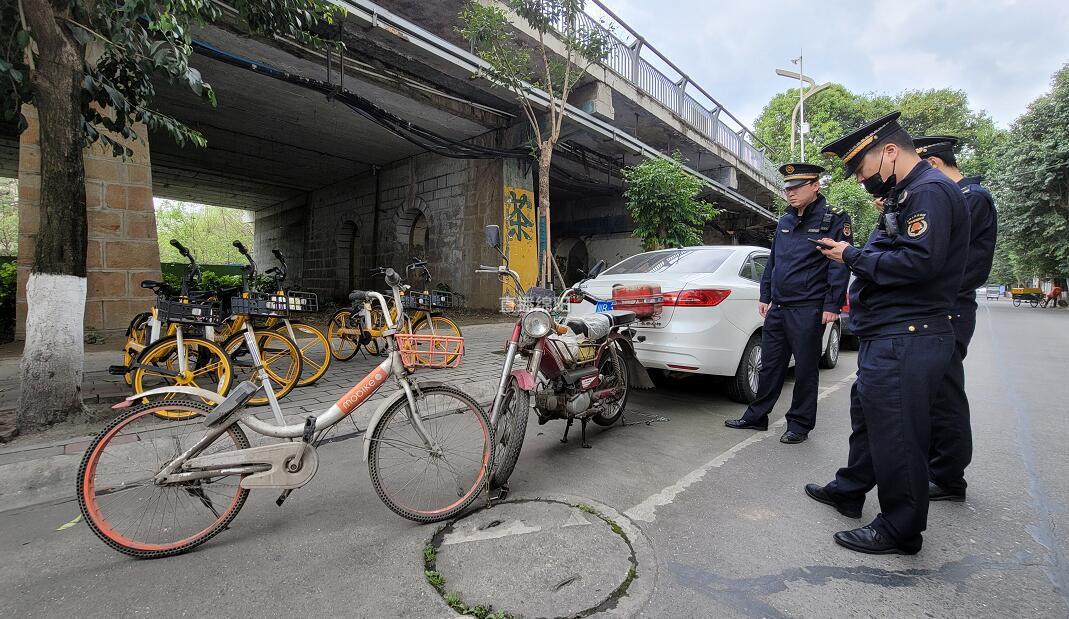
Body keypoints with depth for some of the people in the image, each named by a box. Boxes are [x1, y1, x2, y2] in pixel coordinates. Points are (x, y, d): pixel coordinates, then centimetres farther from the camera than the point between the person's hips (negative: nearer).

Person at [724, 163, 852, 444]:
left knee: (805, 368, 5)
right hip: (778, 307, 6)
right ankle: (756, 416, 23)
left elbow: (840, 264, -9)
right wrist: (765, 296, 16)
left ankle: (799, 425, 18)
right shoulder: (784, 221, 15)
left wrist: (832, 305, -15)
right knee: (770, 364, 12)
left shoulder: (834, 218, -4)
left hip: (808, 310, -6)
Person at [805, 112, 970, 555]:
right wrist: (858, 256, 4)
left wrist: (853, 257, -15)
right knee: (867, 416, 21)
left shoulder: (930, 191, -13)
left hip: (906, 342, -11)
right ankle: (849, 491, 38)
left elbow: (919, 261, -25)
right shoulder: (905, 194, 19)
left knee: (897, 434, -2)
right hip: (887, 336, 11)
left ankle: (900, 531, 13)